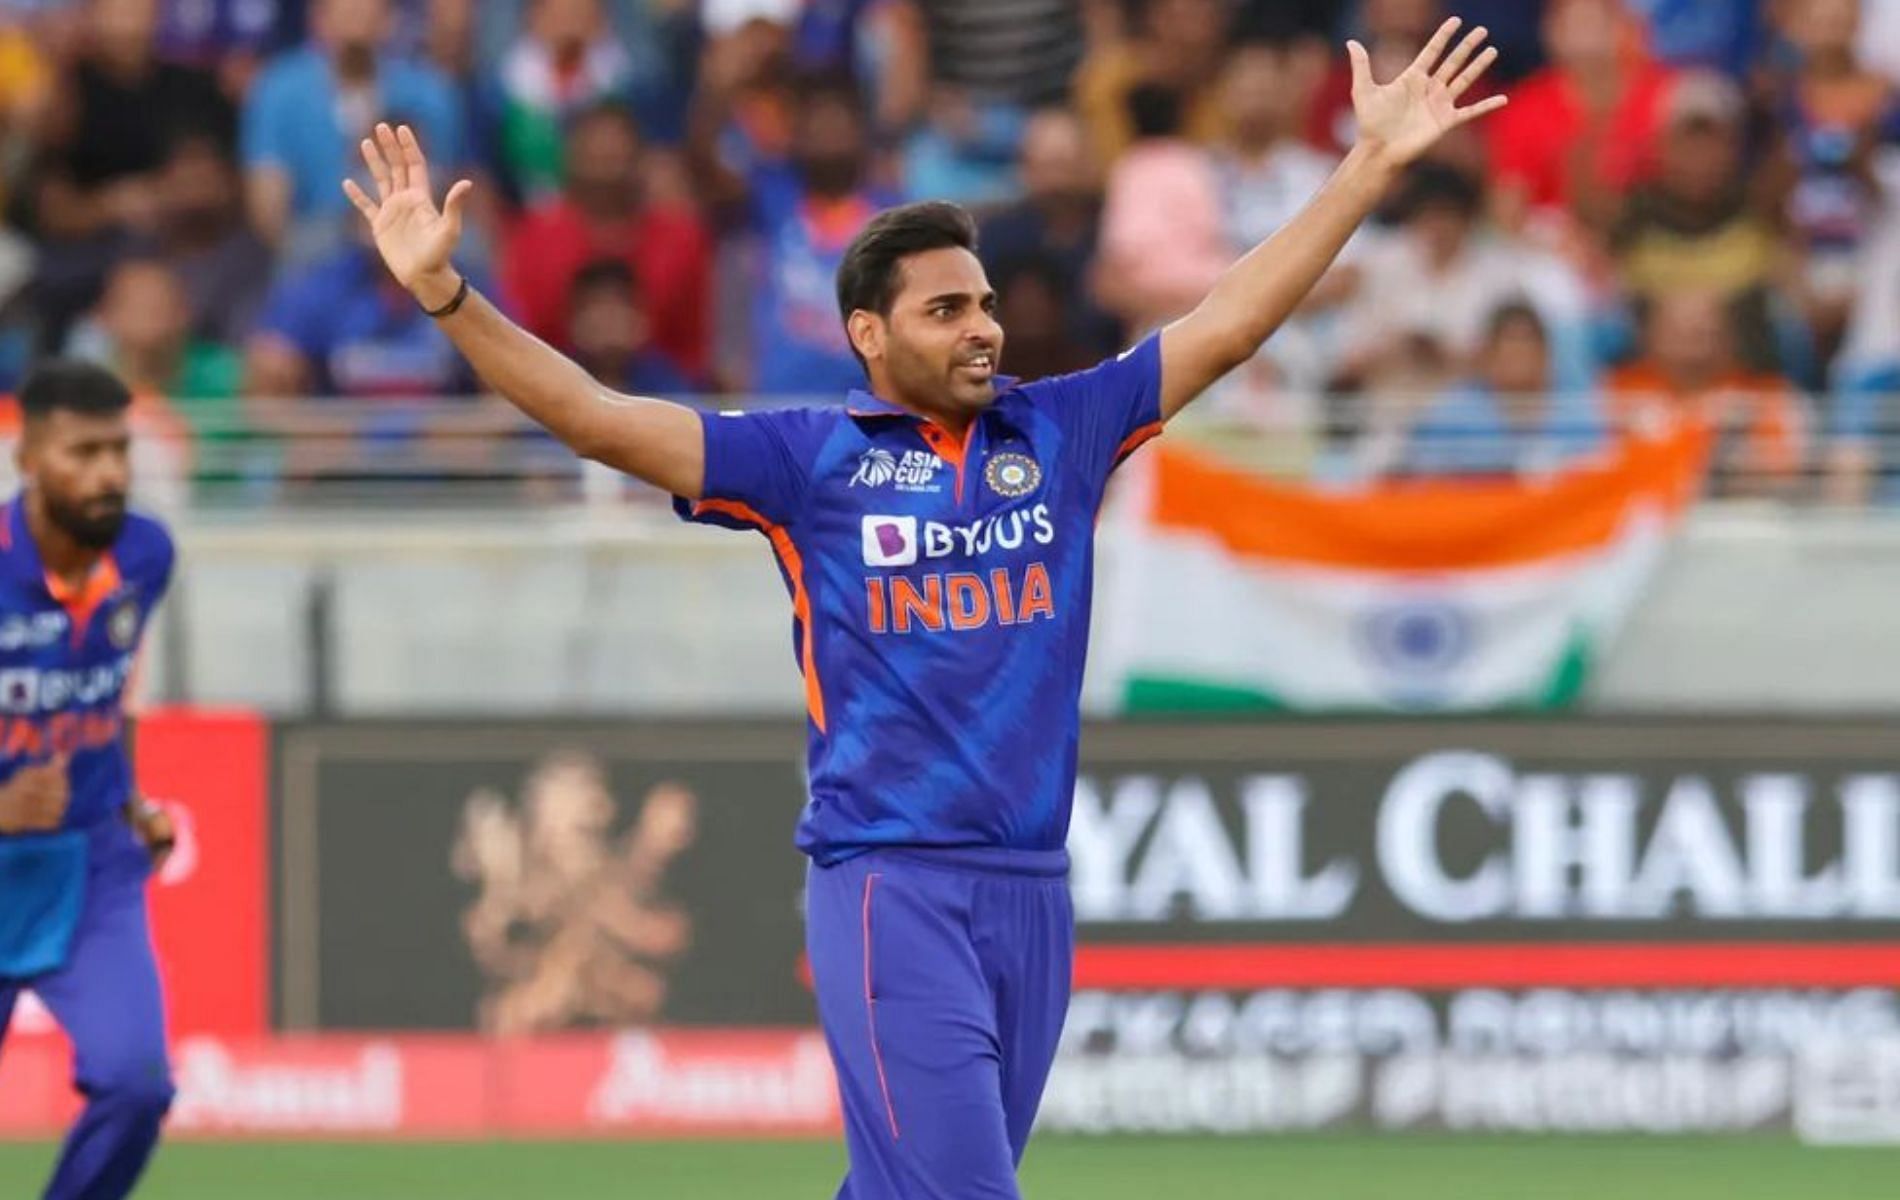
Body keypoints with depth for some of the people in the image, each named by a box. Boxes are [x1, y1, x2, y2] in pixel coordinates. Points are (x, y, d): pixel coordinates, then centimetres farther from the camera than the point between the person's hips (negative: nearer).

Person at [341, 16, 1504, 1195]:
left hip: (1033, 893, 4)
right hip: (892, 890, -4)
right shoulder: (808, 458, 1)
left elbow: (1226, 328, 12)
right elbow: (599, 418, -5)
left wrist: (1372, 166, 9)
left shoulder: (1062, 431, 11)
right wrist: (445, 292, -16)